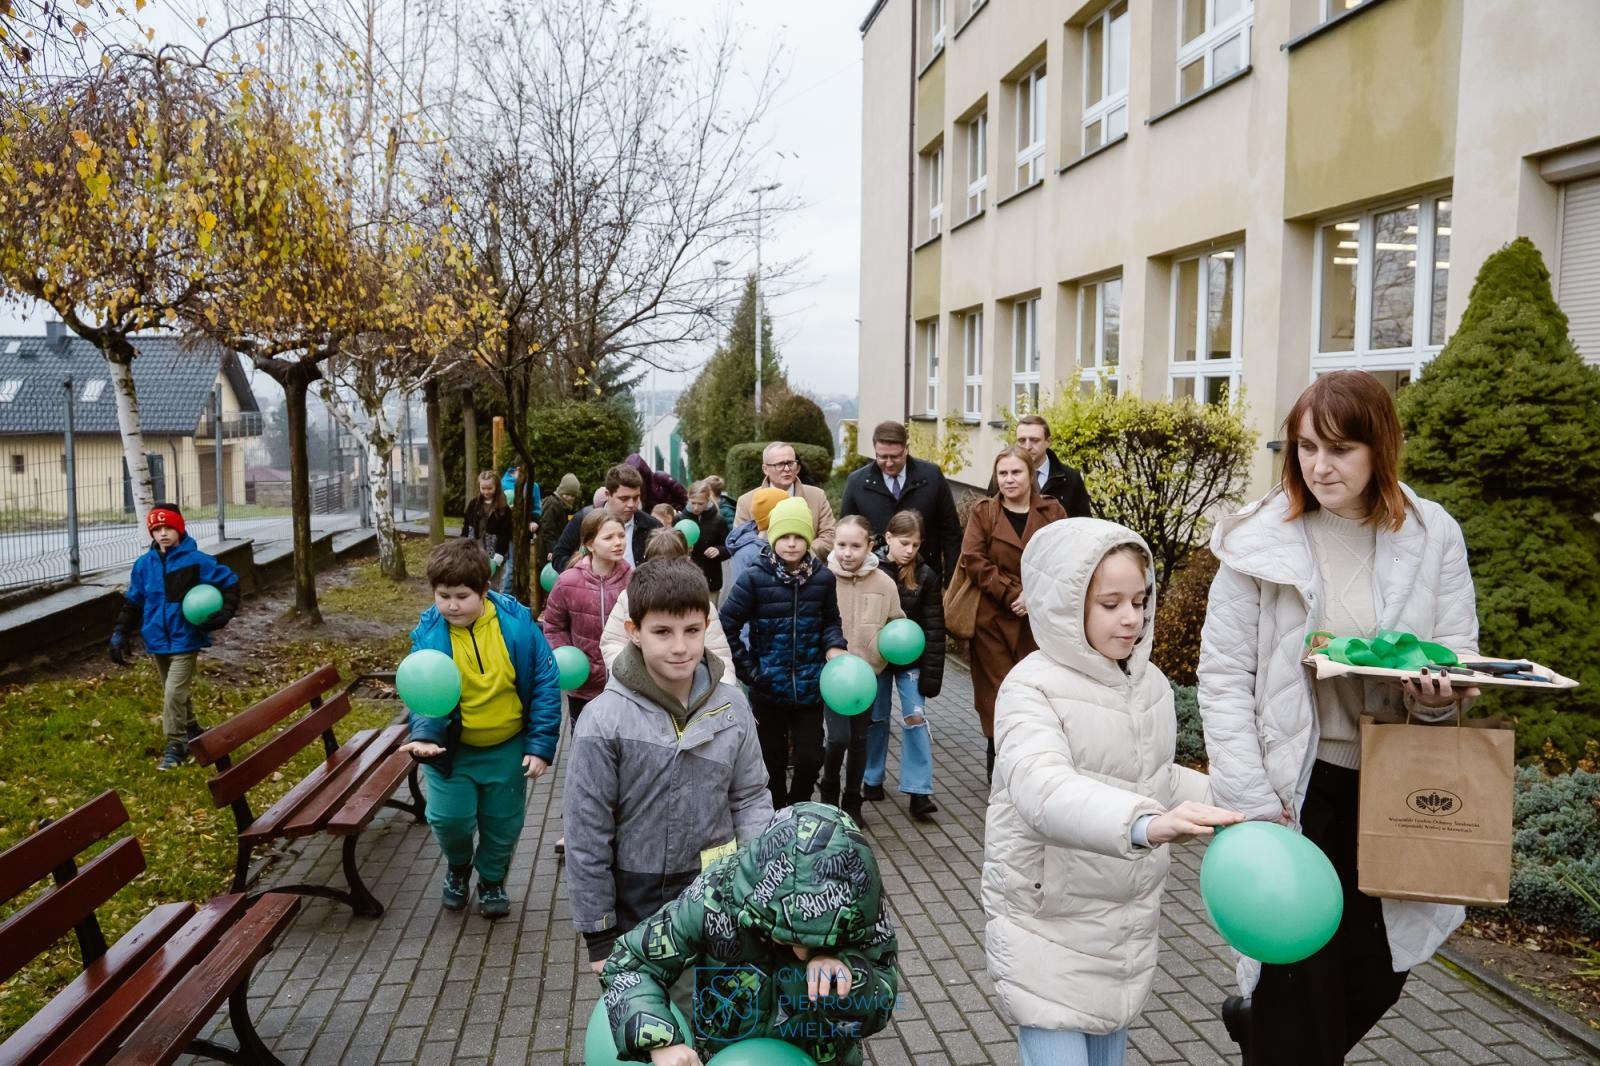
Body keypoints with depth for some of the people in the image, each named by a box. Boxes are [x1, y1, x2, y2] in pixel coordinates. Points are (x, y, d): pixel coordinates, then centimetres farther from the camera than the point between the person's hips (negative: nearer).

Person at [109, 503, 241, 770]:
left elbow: (230, 582, -5)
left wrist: (225, 612, -16)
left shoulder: (196, 561, -11)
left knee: (174, 693, -11)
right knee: (177, 693, 18)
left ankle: (175, 745, 1)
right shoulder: (144, 564, 2)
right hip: (157, 642, 5)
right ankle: (190, 733, 35)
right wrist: (120, 634, 5)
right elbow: (132, 602, 10)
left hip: (185, 640, -5)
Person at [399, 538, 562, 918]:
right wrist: (424, 736, -42)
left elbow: (545, 684, -12)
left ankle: (492, 879, 41)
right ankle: (458, 864, 29)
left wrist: (541, 745, -12)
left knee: (503, 822, 12)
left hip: (507, 747, 1)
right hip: (451, 748, 0)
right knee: (448, 817, -6)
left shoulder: (517, 622, -17)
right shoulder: (429, 634, -16)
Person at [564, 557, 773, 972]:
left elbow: (751, 799, 2)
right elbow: (586, 835, -12)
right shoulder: (605, 720, -18)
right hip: (636, 902, -2)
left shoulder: (731, 705, -7)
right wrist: (599, 935, -8)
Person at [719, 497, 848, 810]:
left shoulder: (822, 578, -3)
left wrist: (834, 647, -9)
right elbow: (726, 627, -7)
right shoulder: (755, 578, -11)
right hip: (768, 690, -1)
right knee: (773, 762, 11)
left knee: (810, 760, 3)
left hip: (809, 688, 2)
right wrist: (748, 669, -6)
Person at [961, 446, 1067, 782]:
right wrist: (1012, 593, -14)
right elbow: (973, 560, -7)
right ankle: (998, 759, 9)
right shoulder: (982, 512, 4)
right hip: (992, 616, -1)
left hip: (1039, 617, 1)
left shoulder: (1053, 512, 7)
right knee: (997, 688, -1)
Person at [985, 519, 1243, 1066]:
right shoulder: (1033, 688, -20)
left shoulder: (1151, 683, 3)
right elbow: (1044, 789, -38)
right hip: (1049, 923, -6)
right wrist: (1143, 822, -53)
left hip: (1128, 921, 7)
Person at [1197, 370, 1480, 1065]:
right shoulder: (1261, 538, -8)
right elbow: (1224, 677, -8)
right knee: (1300, 987, 3)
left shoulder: (1433, 538, -1)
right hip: (1294, 788, -3)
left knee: (1376, 976, 16)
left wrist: (1439, 695, -20)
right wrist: (1252, 801, -13)